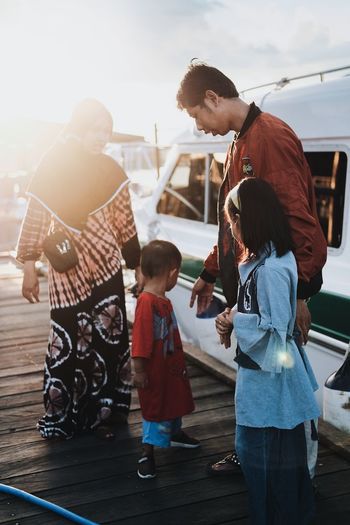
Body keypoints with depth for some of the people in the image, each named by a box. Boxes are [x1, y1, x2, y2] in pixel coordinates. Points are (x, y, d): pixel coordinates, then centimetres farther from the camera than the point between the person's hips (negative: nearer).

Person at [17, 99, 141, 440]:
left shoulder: (110, 171, 3)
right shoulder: (52, 165, -2)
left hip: (104, 265, 2)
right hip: (66, 268, -2)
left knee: (106, 336, 3)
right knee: (67, 341, 3)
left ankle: (101, 412, 17)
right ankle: (61, 416, 16)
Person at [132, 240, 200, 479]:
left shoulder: (163, 300, 1)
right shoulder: (147, 302, -28)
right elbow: (140, 341, -27)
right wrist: (139, 371, -23)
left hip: (172, 365, 9)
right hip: (155, 371, -9)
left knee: (176, 399, 26)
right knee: (154, 408, 3)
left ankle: (175, 433, 50)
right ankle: (147, 454, 18)